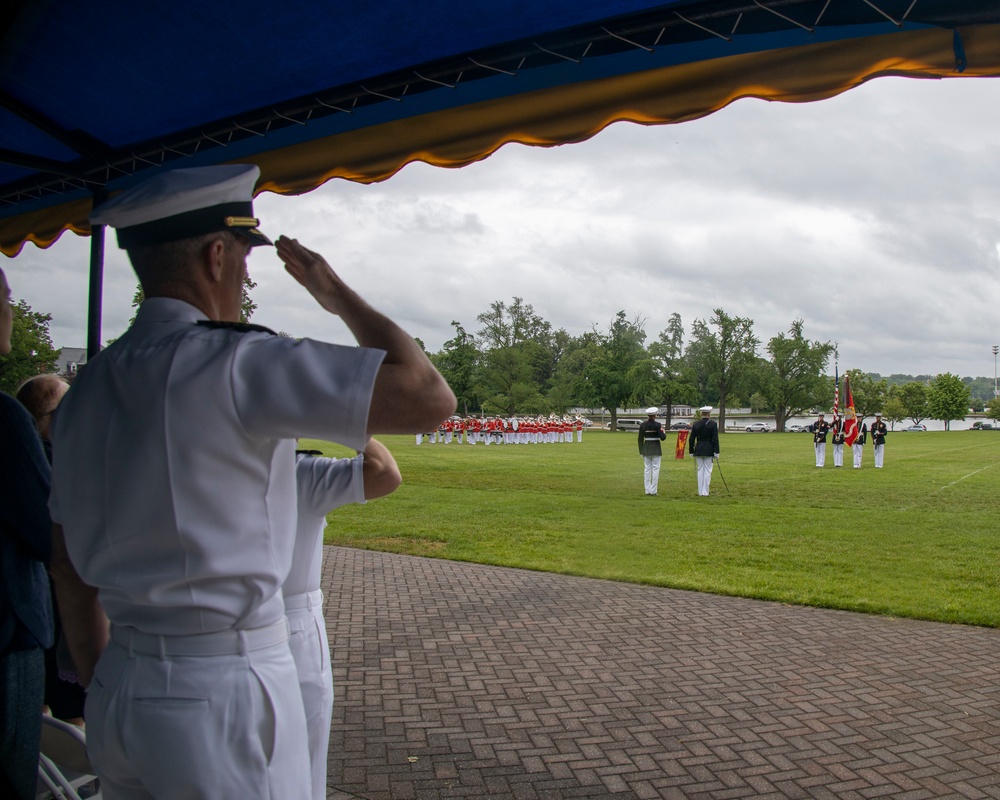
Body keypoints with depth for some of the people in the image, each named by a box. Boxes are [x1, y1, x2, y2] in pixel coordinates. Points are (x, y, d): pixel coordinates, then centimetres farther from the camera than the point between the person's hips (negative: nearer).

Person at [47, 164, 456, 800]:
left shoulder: (85, 390, 7)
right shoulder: (238, 364, -18)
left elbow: (69, 570, 13)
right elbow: (429, 398, -21)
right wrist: (338, 294, -7)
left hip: (118, 697, 7)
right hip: (225, 698, -7)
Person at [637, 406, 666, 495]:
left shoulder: (643, 425, 1)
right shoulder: (657, 424, -11)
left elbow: (640, 439, 4)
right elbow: (662, 438, -12)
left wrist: (641, 451, 11)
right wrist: (664, 433, 11)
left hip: (646, 449, 4)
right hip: (656, 449, -4)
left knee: (647, 469, 9)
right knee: (655, 469, 2)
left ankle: (647, 490, 9)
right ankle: (653, 490, 0)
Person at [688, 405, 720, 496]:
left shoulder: (696, 424, 3)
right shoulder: (713, 424, -7)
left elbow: (691, 439, 4)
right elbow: (715, 439, -11)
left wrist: (691, 451, 11)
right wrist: (716, 452, -8)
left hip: (698, 450, 3)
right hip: (709, 451, -3)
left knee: (700, 471, 9)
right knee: (707, 471, 2)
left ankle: (700, 492, 11)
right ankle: (705, 492, 0)